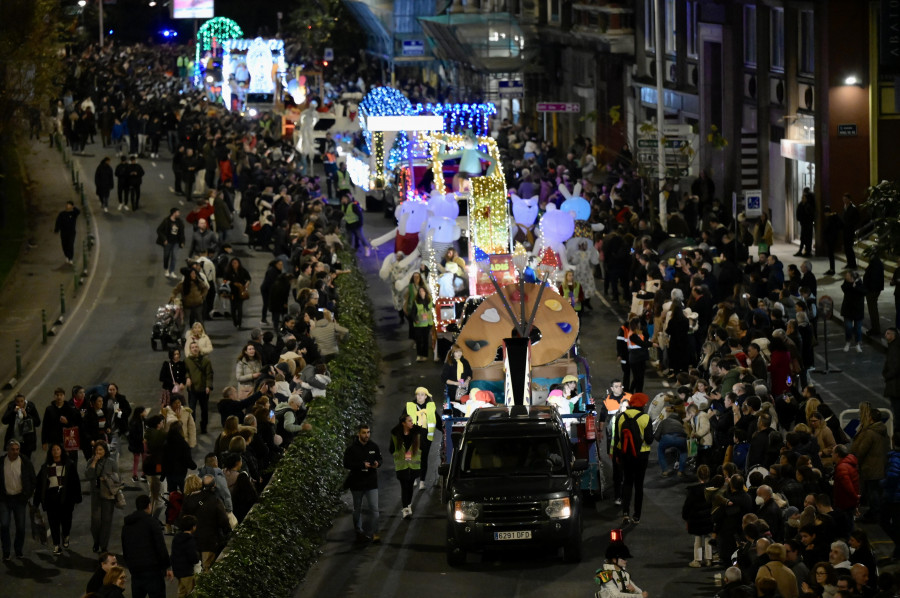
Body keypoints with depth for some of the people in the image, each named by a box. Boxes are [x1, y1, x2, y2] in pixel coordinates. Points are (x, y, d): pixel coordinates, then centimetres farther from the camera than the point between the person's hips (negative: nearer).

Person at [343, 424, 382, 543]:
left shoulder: (374, 446, 0)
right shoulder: (352, 448, -10)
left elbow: (380, 459, 12)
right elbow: (346, 464, -14)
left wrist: (377, 463, -12)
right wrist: (362, 465, -22)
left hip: (371, 483, 1)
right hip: (356, 482, -1)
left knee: (374, 509, -9)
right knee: (357, 509, 15)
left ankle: (373, 533, -8)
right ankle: (359, 532, 30)